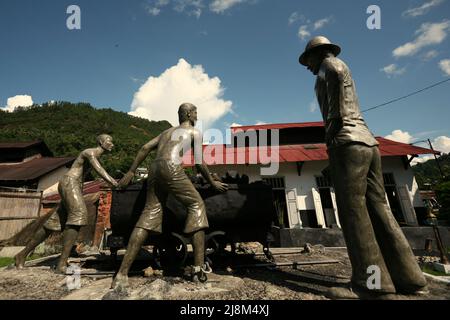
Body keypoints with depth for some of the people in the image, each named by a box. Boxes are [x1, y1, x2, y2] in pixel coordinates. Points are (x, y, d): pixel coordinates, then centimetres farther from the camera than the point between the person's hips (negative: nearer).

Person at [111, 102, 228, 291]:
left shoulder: (167, 131, 33)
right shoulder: (195, 133, 16)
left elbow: (145, 148, 21)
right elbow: (199, 164, 8)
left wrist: (131, 172, 20)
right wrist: (212, 182, 19)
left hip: (154, 169, 7)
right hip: (171, 167, -6)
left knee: (148, 216, 5)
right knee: (196, 206, 2)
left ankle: (122, 274, 1)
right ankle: (198, 268, -3)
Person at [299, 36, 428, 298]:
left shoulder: (330, 63, 10)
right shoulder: (342, 72, 33)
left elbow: (336, 74, -17)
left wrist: (333, 121, -14)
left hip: (347, 143, -8)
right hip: (368, 142, 9)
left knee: (353, 211, -9)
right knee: (378, 208, 4)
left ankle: (371, 280, -7)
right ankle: (409, 278, 5)